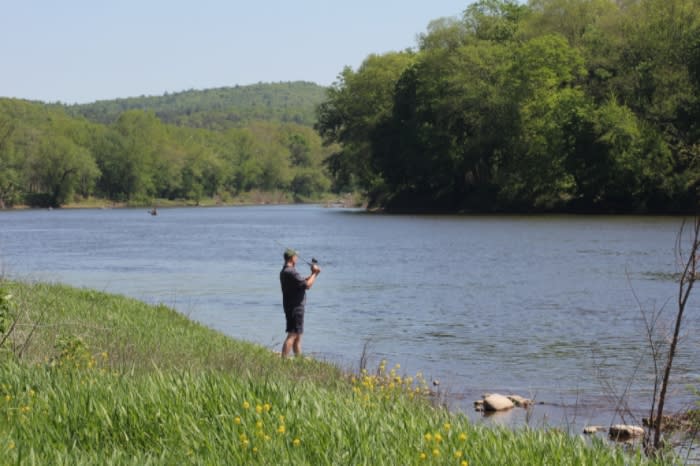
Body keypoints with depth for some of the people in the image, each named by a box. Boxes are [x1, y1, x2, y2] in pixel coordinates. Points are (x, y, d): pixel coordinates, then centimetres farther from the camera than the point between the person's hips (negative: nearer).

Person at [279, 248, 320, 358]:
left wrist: (313, 274, 14)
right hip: (295, 307, -10)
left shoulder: (284, 272, 15)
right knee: (292, 335, -12)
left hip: (291, 307, 10)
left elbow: (302, 281, 23)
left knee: (297, 336, 17)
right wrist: (314, 274, -6)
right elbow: (307, 285, -20)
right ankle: (283, 360, -17)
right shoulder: (291, 272, -18)